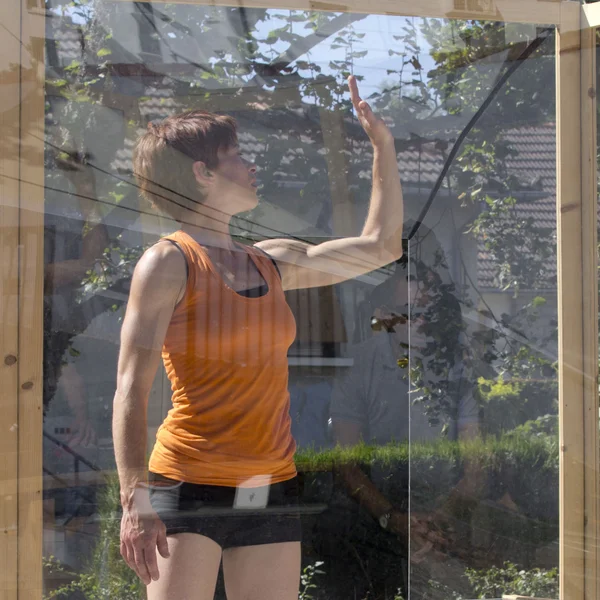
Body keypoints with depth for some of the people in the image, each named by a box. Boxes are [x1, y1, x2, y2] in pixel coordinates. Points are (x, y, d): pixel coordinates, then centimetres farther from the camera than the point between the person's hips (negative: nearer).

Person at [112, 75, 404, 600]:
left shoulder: (273, 263, 13)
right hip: (189, 491, -6)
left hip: (271, 495, 6)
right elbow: (131, 389, -13)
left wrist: (384, 145, 19)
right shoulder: (170, 262, -6)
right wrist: (135, 501, -24)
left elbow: (379, 246, 22)